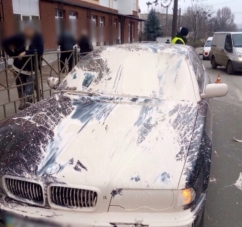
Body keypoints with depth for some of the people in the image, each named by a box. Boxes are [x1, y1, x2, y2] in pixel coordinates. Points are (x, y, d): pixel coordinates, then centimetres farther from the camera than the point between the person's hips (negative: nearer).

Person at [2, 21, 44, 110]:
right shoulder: (19, 37, -7)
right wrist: (12, 54, -2)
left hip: (32, 68, -2)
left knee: (29, 88, -9)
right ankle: (23, 102, 27)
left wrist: (26, 52, -27)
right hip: (19, 67, 2)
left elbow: (40, 50, -22)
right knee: (20, 87, 13)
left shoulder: (38, 37, -11)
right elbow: (5, 42, 3)